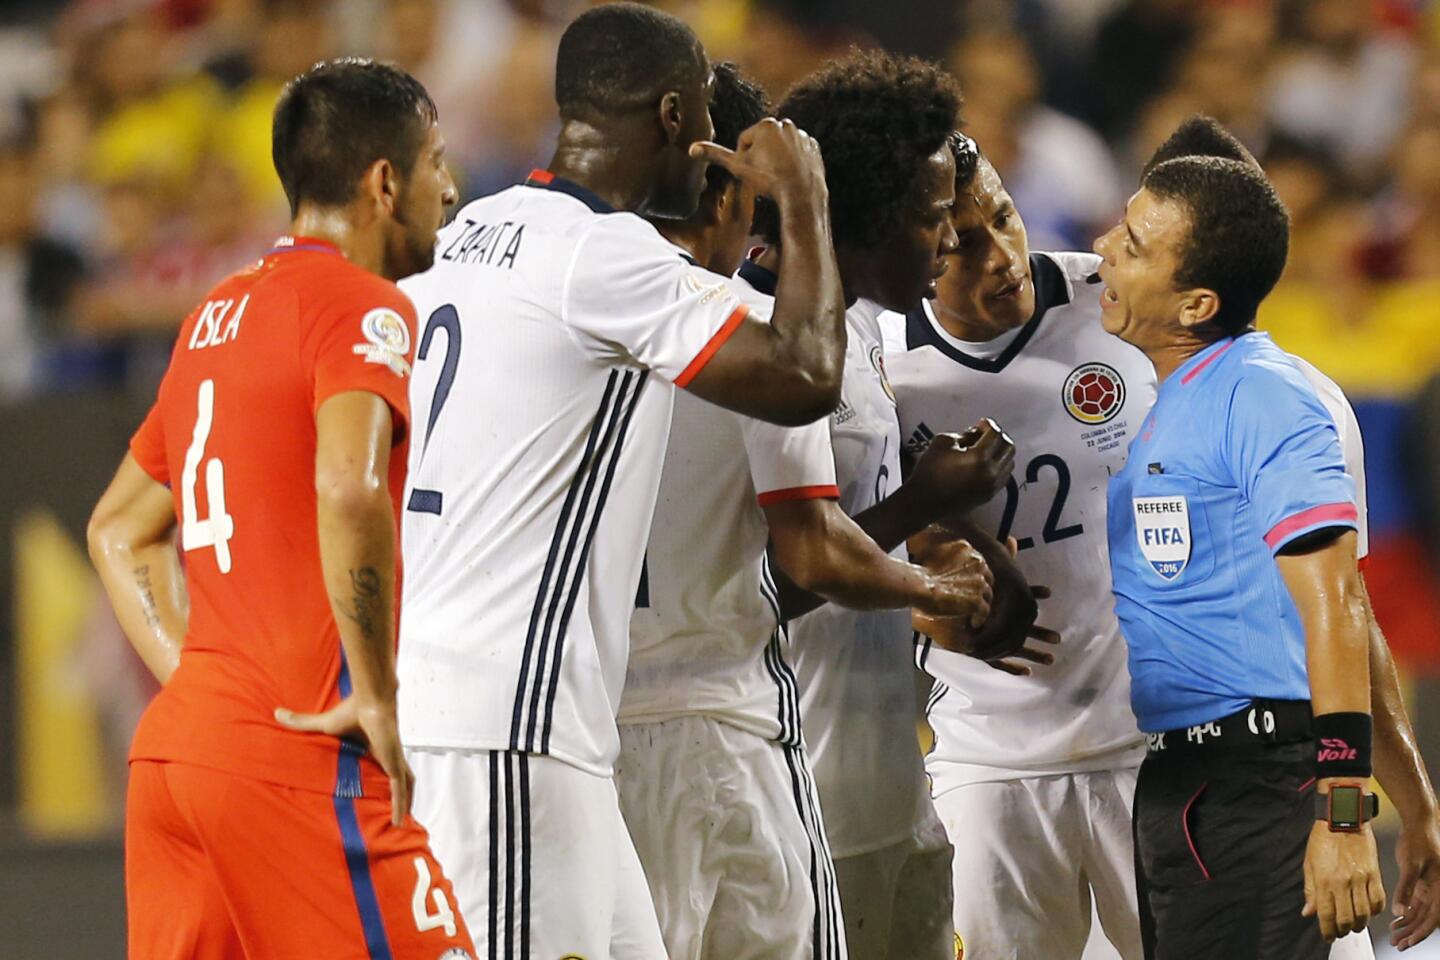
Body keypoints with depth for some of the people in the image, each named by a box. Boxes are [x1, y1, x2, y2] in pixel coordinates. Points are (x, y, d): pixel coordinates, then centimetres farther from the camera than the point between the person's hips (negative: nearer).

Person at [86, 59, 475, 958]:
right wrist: (376, 698, -17)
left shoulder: (218, 316, 19)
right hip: (299, 759, -8)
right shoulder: (365, 307, -7)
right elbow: (348, 489, -25)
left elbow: (119, 531, 27)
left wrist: (192, 678, 18)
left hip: (167, 749, 8)